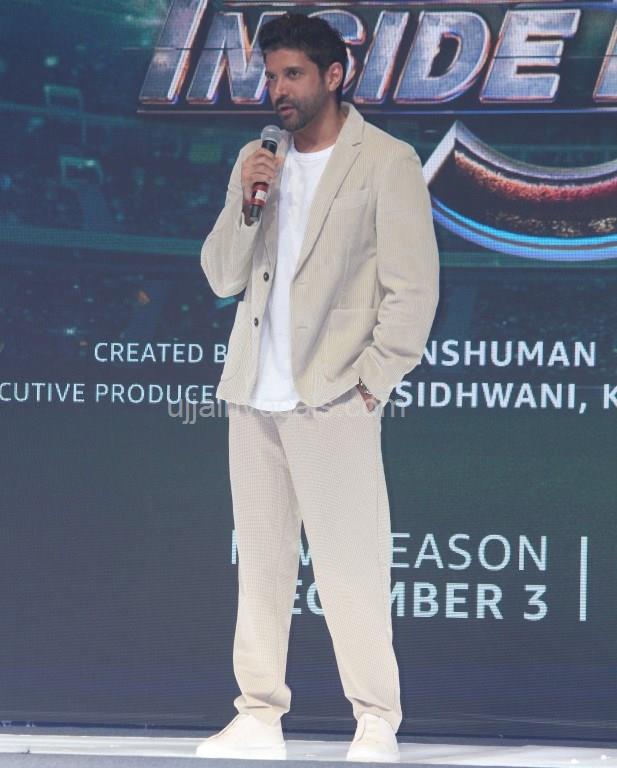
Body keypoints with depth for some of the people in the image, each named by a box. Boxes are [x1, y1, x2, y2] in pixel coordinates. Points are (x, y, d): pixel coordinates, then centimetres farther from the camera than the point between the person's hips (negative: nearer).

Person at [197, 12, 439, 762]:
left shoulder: (386, 163, -2)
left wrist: (370, 383, -9)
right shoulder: (258, 160, 14)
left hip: (331, 399, -5)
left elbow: (414, 290, -4)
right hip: (256, 395, 5)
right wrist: (245, 201, -3)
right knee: (260, 560, 6)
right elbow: (222, 278, 13)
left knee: (351, 566, -7)